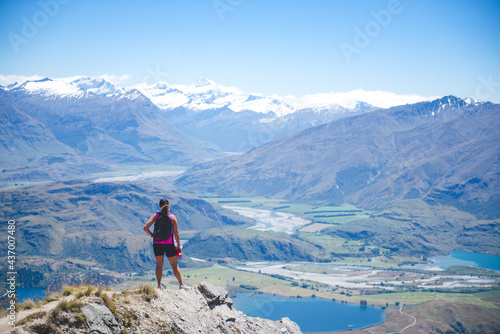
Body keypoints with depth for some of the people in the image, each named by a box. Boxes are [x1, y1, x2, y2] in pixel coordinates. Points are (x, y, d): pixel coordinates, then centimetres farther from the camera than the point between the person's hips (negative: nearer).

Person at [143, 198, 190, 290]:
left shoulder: (155, 216, -4)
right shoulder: (172, 217, -5)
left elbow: (145, 228, -11)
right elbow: (176, 233, -5)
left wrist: (152, 235, 5)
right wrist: (179, 245, 2)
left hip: (157, 244, 1)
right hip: (169, 244, -1)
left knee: (159, 265, 9)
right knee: (174, 265, 9)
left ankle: (159, 286, 5)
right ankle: (181, 285, 13)